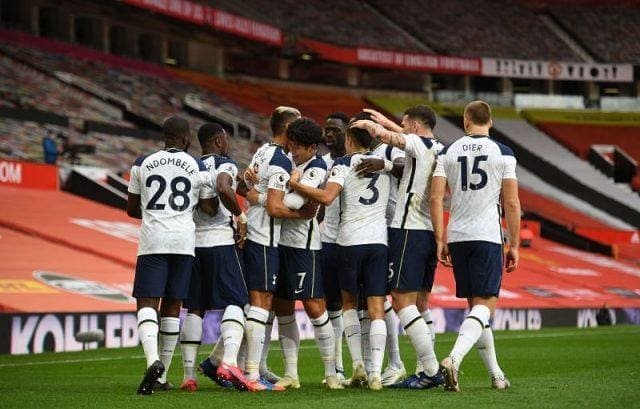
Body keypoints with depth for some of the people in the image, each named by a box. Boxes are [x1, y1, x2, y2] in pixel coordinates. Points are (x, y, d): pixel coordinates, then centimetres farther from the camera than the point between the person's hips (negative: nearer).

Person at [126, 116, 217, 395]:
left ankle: (153, 360, -30)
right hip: (184, 240, 1)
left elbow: (132, 209, 12)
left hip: (152, 239, -1)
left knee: (147, 303, -4)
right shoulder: (197, 167, 3)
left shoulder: (142, 164, 5)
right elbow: (210, 210, 6)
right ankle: (162, 376, 13)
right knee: (172, 306, 10)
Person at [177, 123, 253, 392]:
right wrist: (240, 217, -12)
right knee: (234, 303, -5)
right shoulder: (225, 165, -2)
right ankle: (228, 362, -26)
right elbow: (223, 189, -24)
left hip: (191, 242, 6)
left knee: (193, 309, 9)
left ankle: (189, 374, 7)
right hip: (219, 241, -6)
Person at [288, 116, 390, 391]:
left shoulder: (344, 164, -3)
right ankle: (376, 373, -10)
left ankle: (357, 363, 5)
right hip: (379, 239, 2)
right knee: (376, 308, 0)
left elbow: (327, 197, -17)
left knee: (349, 301, 16)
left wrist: (295, 184, -10)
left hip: (350, 240, -2)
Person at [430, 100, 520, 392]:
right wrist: (515, 245, 5)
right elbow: (512, 203, -2)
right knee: (485, 305, -6)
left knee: (475, 304, 14)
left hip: (457, 237, 4)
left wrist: (440, 241, 5)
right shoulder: (503, 154, 0)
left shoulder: (447, 153, 7)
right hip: (488, 237, -4)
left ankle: (495, 374, 18)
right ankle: (454, 359, -30)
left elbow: (436, 198, 1)